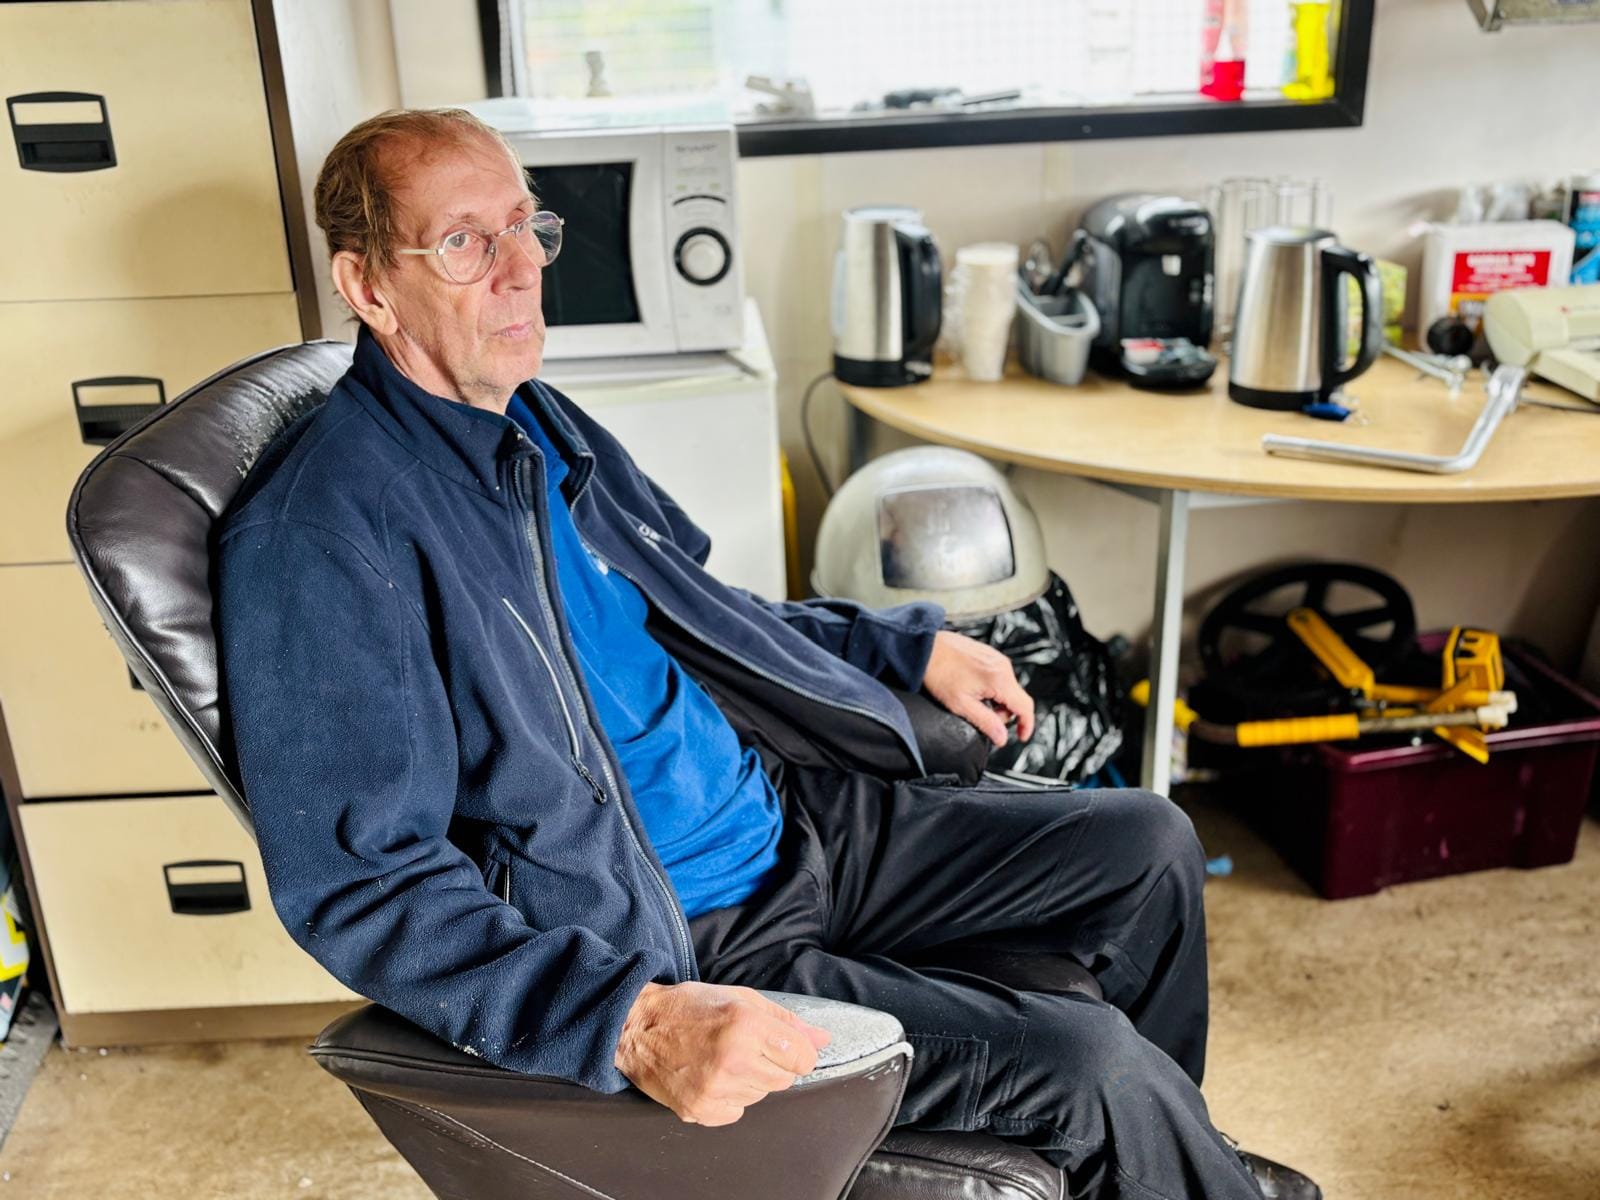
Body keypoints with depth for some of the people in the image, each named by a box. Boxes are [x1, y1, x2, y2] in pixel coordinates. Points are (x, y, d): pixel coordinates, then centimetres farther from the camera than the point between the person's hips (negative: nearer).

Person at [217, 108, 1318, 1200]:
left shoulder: (538, 419, 9)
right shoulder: (319, 533, -20)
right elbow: (359, 882, -25)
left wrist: (911, 647, 16)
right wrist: (629, 1022, -36)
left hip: (796, 818, 9)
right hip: (672, 943, -8)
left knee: (1148, 844, 9)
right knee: (1094, 1066, -15)